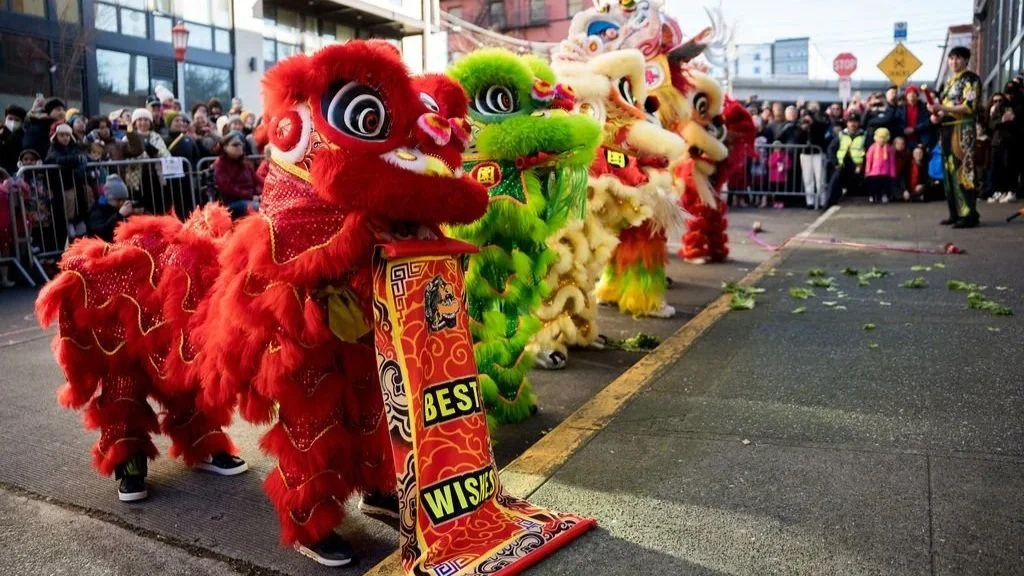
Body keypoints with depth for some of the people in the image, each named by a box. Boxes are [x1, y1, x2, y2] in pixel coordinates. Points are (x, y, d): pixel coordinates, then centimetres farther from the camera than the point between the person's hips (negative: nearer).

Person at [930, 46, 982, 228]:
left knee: (963, 170, -11)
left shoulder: (971, 79, -3)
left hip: (963, 129, -8)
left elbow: (969, 107, -14)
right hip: (948, 129, 8)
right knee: (950, 171, 7)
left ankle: (970, 215, -10)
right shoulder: (949, 82, 20)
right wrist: (936, 112, 2)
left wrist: (942, 107, -20)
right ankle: (956, 213, 13)